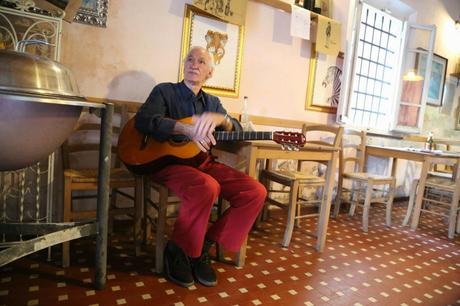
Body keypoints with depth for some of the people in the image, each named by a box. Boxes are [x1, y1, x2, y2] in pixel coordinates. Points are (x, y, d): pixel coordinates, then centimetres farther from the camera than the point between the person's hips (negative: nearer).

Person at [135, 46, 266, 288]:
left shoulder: (213, 102, 20)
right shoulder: (165, 91, 7)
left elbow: (237, 131, 6)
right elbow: (143, 120, -12)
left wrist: (220, 119, -18)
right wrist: (186, 129, -26)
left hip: (204, 162, 5)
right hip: (167, 160, -5)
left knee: (256, 192, -14)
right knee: (207, 187, -37)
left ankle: (205, 246, -2)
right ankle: (177, 250, -10)